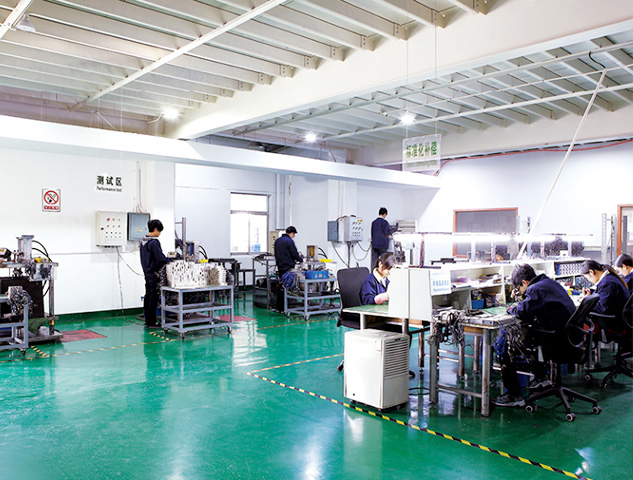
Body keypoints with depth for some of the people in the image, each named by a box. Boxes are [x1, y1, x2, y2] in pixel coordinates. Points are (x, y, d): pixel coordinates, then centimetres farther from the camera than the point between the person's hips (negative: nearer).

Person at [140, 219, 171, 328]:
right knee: (153, 297, -4)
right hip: (154, 273, -9)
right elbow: (161, 258, -19)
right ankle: (152, 323, 1)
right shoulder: (154, 242, -18)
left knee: (148, 296, 12)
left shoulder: (143, 241, 11)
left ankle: (147, 321, 18)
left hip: (147, 272, 9)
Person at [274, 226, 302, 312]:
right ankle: (283, 308, 0)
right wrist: (301, 260, 6)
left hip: (280, 267, 8)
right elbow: (295, 254, -12)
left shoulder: (277, 241, 12)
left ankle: (278, 307, 16)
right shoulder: (290, 241, -14)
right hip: (288, 268, -8)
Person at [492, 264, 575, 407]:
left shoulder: (536, 289, -16)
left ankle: (514, 396, -6)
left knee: (507, 348, -8)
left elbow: (523, 312, -28)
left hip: (556, 339, -10)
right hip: (567, 333, 10)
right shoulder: (550, 282, 15)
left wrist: (512, 309, -6)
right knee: (525, 331, 32)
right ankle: (540, 378, 41)